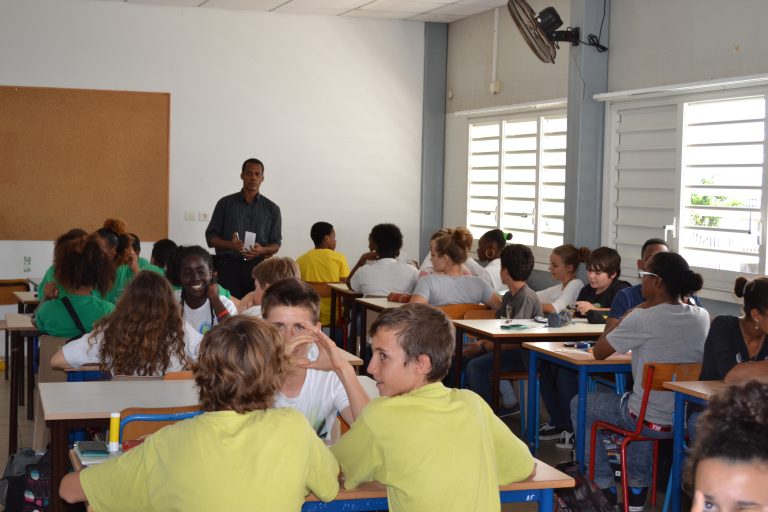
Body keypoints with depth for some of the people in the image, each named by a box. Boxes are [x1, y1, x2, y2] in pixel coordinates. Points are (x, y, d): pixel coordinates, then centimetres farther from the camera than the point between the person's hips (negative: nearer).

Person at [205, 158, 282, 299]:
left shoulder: (272, 209, 12)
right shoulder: (225, 203, 10)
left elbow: (276, 244, 12)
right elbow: (211, 237, 9)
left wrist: (261, 250, -10)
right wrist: (230, 245, -11)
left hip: (257, 266, 1)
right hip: (228, 266, -1)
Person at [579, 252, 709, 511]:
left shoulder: (643, 319, -20)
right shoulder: (702, 316, -2)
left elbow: (598, 352, -7)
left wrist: (631, 314, 1)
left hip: (651, 421, -6)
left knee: (579, 405, 19)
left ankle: (605, 487, 24)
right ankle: (637, 490, 37)